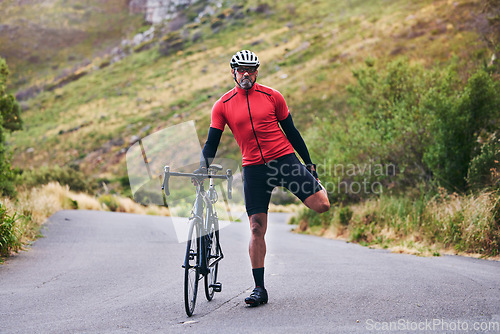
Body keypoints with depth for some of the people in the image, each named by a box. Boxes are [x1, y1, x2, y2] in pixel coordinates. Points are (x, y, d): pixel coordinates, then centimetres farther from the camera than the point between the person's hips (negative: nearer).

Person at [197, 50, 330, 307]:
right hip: (253, 168, 1)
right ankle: (259, 288, 6)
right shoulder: (223, 105, 3)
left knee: (321, 205, -14)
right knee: (257, 228, -3)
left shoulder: (272, 96, 2)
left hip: (284, 159, 0)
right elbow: (212, 141, 4)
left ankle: (315, 185, 24)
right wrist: (204, 165, -15)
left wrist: (309, 162, 9)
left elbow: (290, 131, 9)